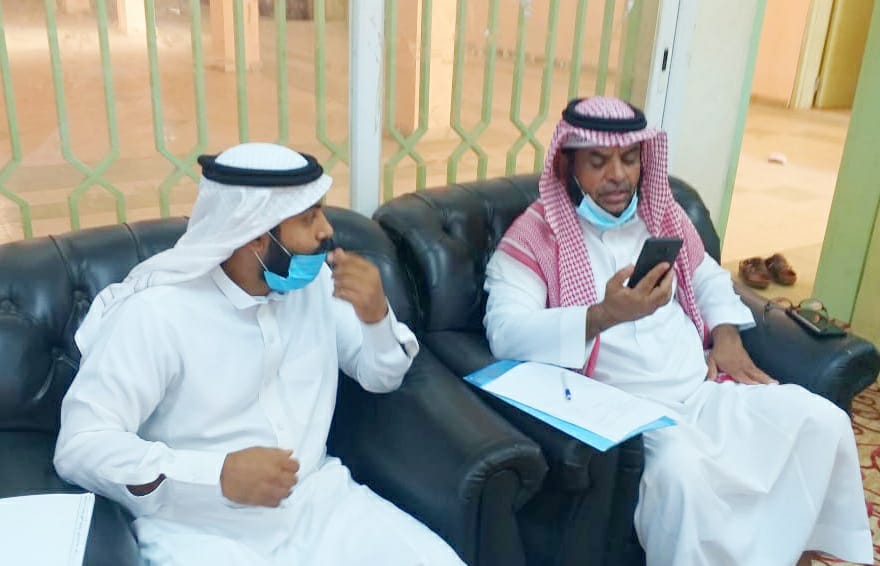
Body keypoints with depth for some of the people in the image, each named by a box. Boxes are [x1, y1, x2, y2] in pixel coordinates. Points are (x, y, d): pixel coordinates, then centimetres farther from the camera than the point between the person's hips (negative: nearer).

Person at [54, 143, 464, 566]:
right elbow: (80, 445, -16)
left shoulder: (315, 283, 2)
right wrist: (219, 475, -28)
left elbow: (380, 377, 10)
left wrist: (377, 315, -12)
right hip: (201, 529, -3)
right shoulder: (154, 313, -15)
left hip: (317, 500, 4)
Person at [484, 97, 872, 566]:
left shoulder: (663, 214, 12)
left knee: (824, 420, -7)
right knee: (680, 468, -35)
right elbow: (505, 333, -22)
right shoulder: (534, 236, -8)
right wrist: (604, 315, -35)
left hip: (706, 390, 7)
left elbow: (709, 277, 27)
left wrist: (727, 336, 6)